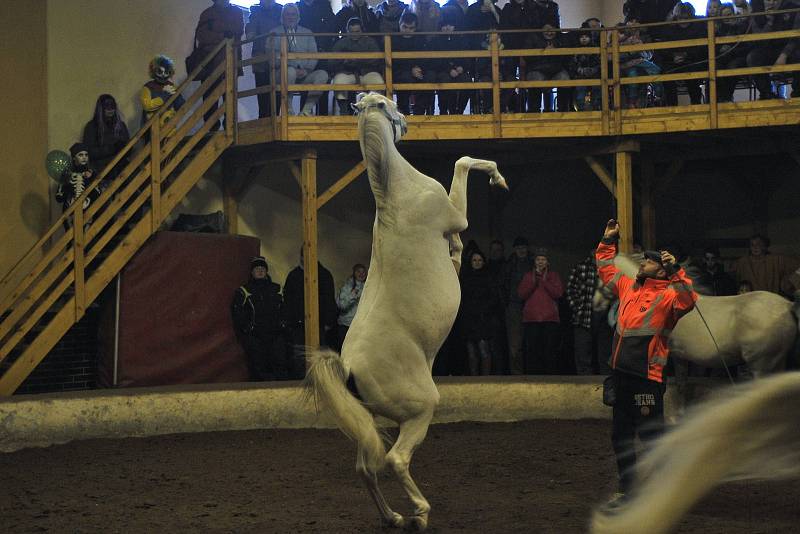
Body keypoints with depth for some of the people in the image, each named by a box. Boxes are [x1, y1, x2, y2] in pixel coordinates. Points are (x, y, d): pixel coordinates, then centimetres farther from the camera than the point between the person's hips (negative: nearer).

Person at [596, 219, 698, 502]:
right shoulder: (628, 286, 15)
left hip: (647, 377, -8)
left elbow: (687, 301, -28)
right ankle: (627, 487, 30)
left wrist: (676, 271, -30)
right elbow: (606, 269, 31)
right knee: (620, 435, 16)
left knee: (651, 436, -3)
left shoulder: (668, 295, -6)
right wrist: (608, 241, 28)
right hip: (621, 374, 8)